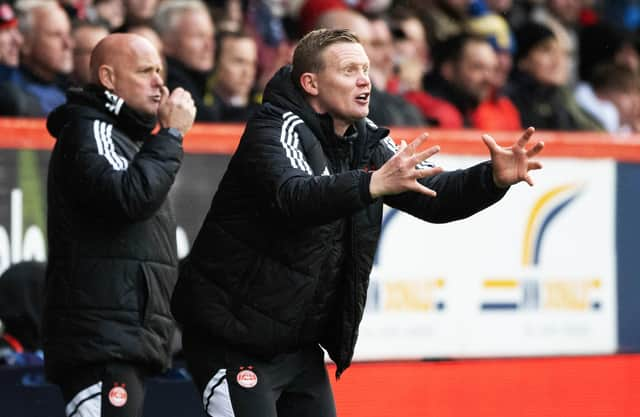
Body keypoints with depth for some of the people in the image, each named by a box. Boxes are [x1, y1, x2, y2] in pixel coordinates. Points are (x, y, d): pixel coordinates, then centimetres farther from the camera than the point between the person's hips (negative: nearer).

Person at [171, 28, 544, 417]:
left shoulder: (367, 141, 5)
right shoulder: (275, 130, -17)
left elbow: (433, 195, 2)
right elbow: (293, 196, -37)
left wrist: (494, 178, -17)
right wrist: (373, 185, -52)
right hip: (234, 340, -8)